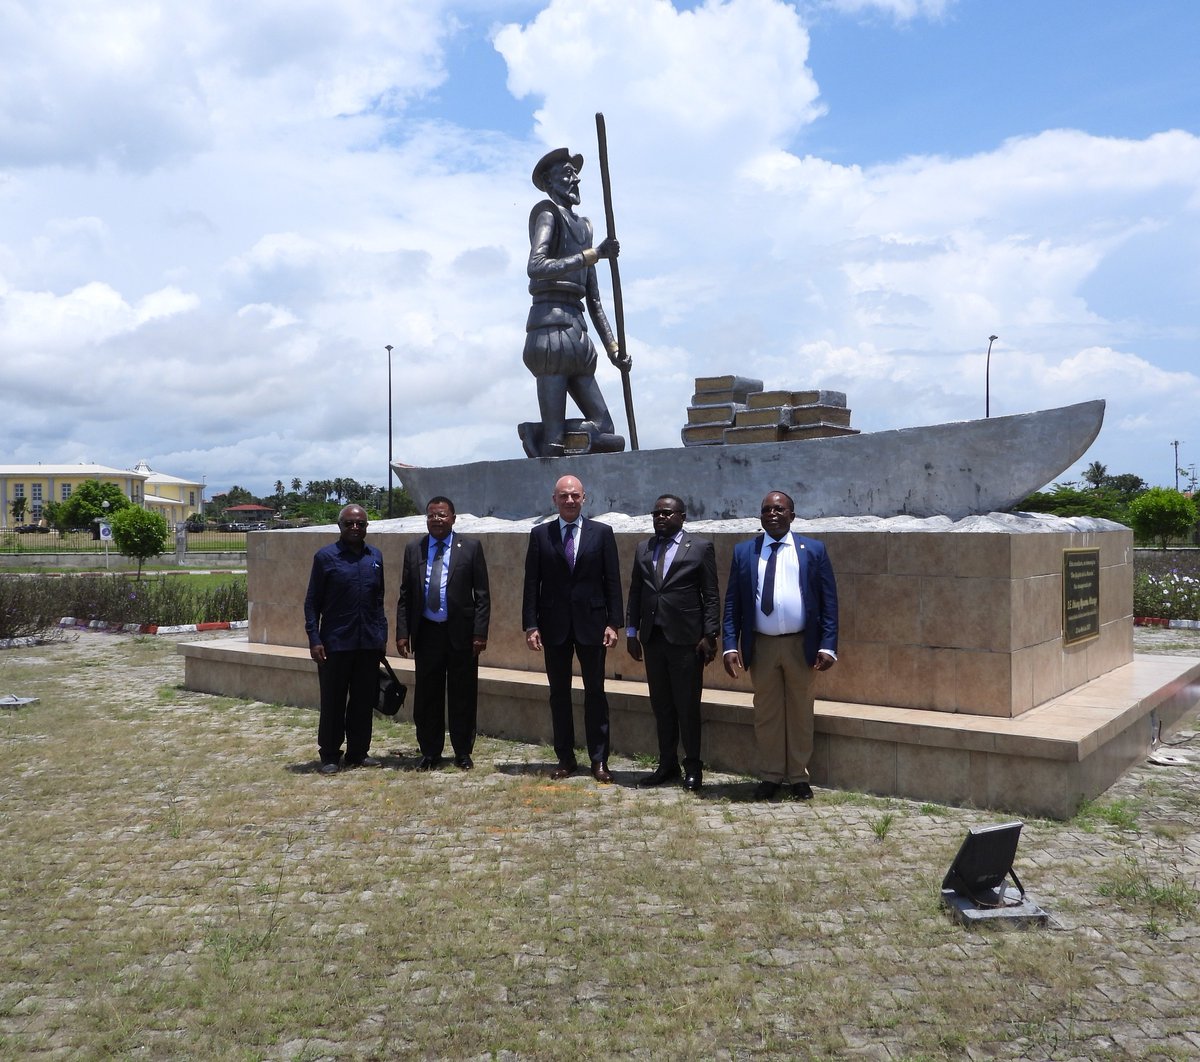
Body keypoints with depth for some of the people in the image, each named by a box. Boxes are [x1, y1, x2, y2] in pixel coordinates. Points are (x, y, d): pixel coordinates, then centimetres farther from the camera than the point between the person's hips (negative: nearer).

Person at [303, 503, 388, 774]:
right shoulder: (326, 556, -2)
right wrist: (314, 639, -9)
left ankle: (358, 752, 22)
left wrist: (382, 635, 11)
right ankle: (330, 756, 16)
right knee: (333, 702, 4)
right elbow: (312, 602, -2)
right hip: (335, 643, -4)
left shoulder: (375, 557, 9)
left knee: (364, 701, 10)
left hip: (369, 643, 4)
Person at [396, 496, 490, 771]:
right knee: (427, 696, 8)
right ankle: (430, 752, 21)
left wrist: (480, 632, -9)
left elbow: (482, 594, -2)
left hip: (461, 632, -2)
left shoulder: (471, 547, 0)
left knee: (463, 696, 6)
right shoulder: (413, 549, 7)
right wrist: (402, 632, 0)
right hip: (426, 632, 2)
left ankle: (463, 752, 19)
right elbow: (405, 596, 8)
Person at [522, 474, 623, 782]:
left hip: (591, 623, -1)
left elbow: (612, 581, 1)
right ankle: (565, 759, 18)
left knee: (595, 693, 5)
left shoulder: (602, 533, 2)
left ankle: (599, 760, 12)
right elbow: (532, 583, 2)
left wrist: (613, 623, -5)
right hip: (554, 624, 1)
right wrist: (531, 625, -4)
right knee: (559, 694, 8)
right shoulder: (540, 534, 4)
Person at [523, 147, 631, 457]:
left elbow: (594, 300, 24)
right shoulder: (548, 214, 1)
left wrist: (612, 347, 19)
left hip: (577, 330, 9)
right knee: (554, 438, -13)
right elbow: (535, 267, -20)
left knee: (604, 429, 4)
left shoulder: (583, 227, 25)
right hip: (551, 325, -8)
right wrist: (593, 254, -19)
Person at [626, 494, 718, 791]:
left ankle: (693, 767, 16)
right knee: (661, 706, 11)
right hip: (652, 638, 4)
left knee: (688, 707, 2)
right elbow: (635, 592, 13)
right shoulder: (643, 549, 12)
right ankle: (667, 764, 23)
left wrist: (709, 635, -9)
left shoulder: (700, 548, -1)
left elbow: (711, 596, -3)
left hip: (686, 639, -4)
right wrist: (631, 631, 8)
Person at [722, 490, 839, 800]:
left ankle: (799, 777, 23)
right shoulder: (743, 552, 4)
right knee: (766, 713, 9)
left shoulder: (813, 550, 1)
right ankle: (770, 776, 23)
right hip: (761, 646, 1)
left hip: (801, 645, -1)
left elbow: (829, 600, -1)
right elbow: (732, 603, 3)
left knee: (800, 713, 10)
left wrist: (828, 646, -9)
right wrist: (731, 645, -6)